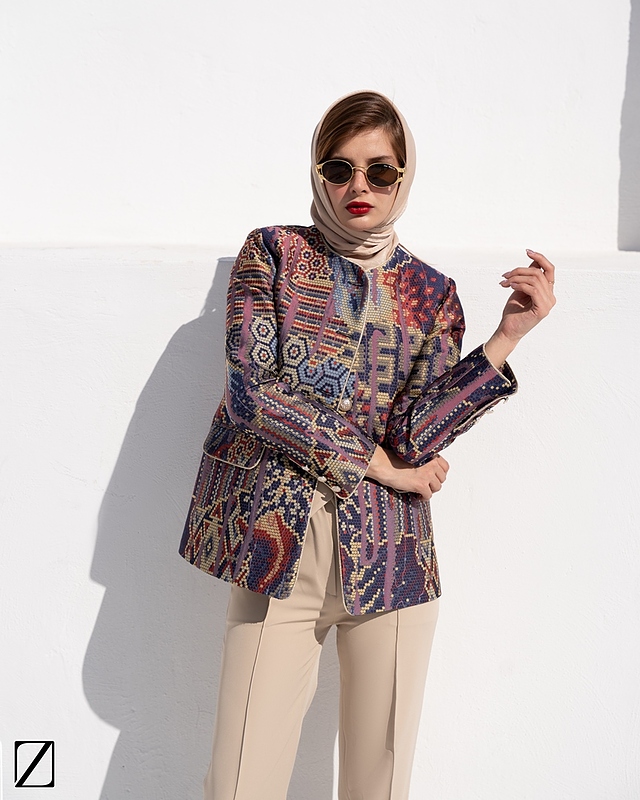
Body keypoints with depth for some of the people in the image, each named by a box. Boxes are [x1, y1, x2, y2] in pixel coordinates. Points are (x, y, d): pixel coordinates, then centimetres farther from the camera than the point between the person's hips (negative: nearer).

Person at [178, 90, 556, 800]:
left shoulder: (431, 293, 8)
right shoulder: (273, 252, 4)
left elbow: (417, 436, -5)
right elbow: (252, 392, -9)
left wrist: (508, 336, -12)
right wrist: (377, 460, -7)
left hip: (389, 554, 2)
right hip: (277, 550, -1)